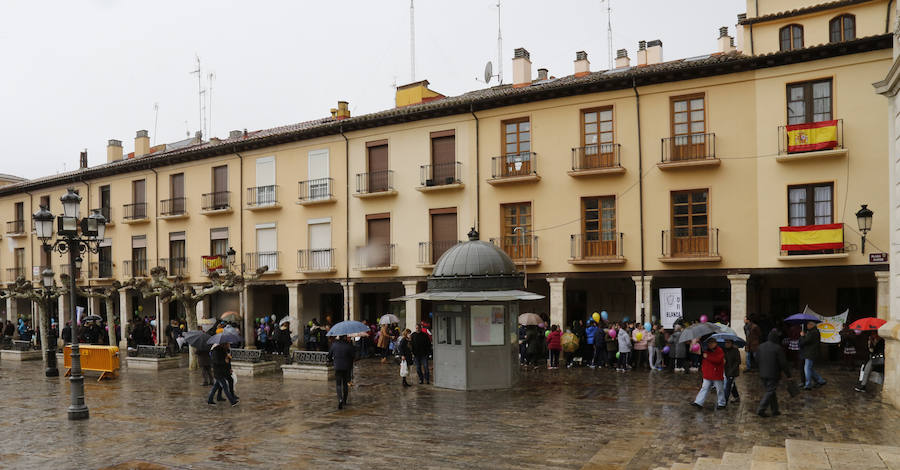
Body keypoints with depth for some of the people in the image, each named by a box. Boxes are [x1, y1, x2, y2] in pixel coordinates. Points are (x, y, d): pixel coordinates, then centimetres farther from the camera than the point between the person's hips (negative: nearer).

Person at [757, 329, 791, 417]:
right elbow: (783, 363, -11)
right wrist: (788, 375, -1)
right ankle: (761, 409, -8)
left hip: (763, 375, 6)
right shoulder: (778, 348, -14)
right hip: (773, 375, -6)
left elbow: (757, 361, 12)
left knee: (771, 391, 16)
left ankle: (775, 410, 21)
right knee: (770, 392, -1)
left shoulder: (761, 346, 5)